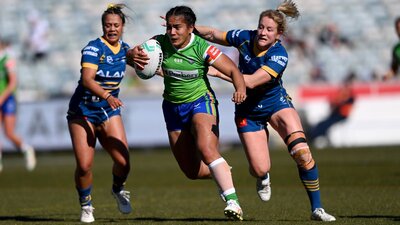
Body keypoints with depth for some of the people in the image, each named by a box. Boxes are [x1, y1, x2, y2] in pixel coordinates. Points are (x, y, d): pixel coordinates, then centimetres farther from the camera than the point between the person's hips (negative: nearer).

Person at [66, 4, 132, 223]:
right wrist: (106, 96, -45)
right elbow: (87, 79, -32)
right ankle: (85, 205, 12)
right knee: (84, 165, -13)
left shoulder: (124, 48, 3)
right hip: (83, 111, -4)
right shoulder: (93, 48, -16)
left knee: (123, 161, -12)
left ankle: (118, 189, 20)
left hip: (109, 111, 4)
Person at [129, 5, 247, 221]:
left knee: (206, 150, -31)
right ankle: (223, 173, 36)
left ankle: (232, 201, -33)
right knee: (192, 171, 4)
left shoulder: (202, 48, -18)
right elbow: (133, 53, -13)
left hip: (201, 102, -4)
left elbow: (232, 70, -15)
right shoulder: (161, 42, -9)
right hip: (173, 108, 5)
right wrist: (134, 55, -39)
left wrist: (240, 88, -36)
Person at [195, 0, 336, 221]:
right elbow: (213, 34, 0)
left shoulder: (279, 56, -26)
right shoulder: (245, 38, -14)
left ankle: (316, 208, -9)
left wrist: (218, 72, -34)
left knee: (301, 152, -23)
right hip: (248, 110, 2)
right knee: (260, 169, -9)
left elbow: (251, 81, -35)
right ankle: (263, 178, 34)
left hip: (276, 103, -2)